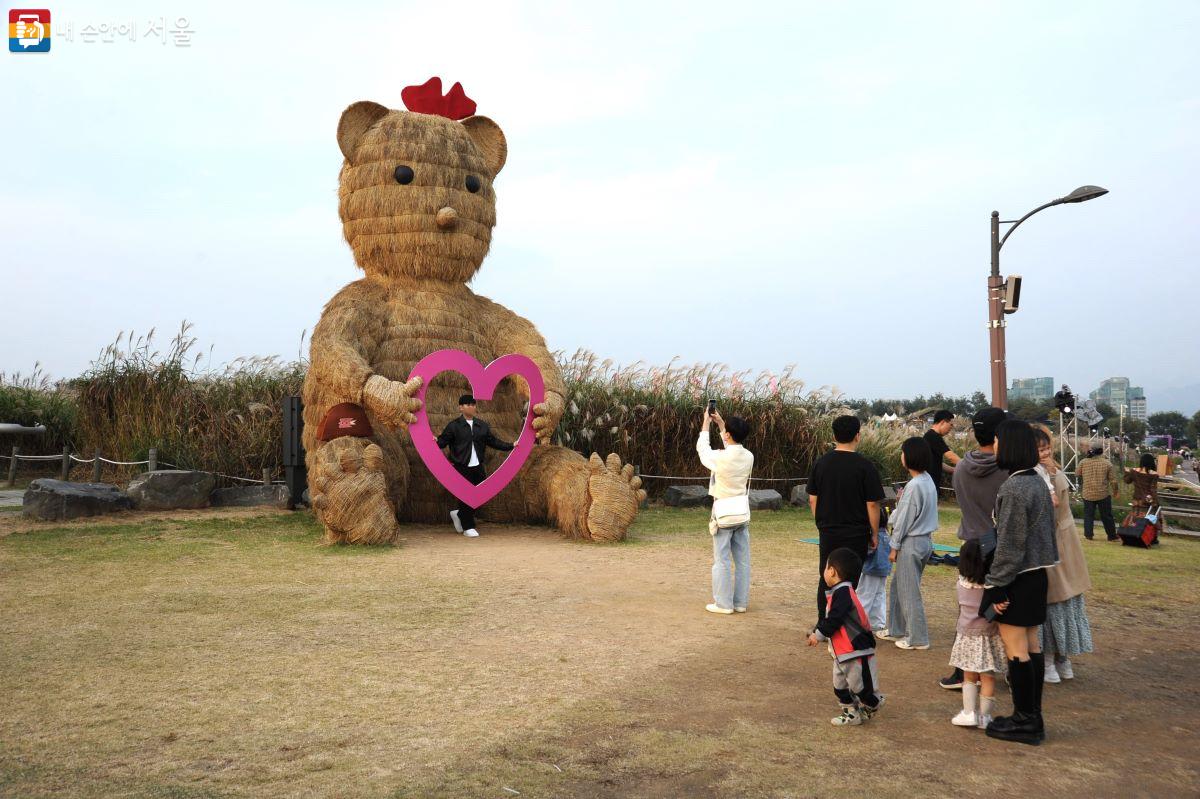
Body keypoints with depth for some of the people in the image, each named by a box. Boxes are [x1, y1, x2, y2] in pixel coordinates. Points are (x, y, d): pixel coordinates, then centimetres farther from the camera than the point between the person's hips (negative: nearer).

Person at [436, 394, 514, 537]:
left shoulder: (482, 425, 11)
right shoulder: (454, 426, -4)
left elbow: (493, 442, 15)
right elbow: (442, 442, -9)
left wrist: (511, 446, 10)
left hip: (478, 467, 5)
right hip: (461, 468, -5)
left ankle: (458, 514, 31)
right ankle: (468, 527, 15)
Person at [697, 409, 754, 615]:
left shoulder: (720, 458, -18)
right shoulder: (749, 457, -2)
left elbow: (702, 448, 3)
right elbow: (733, 449, 20)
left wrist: (706, 424, 15)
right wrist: (721, 423, 24)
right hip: (742, 514, 5)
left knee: (721, 561, 2)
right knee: (742, 560, 9)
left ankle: (723, 603, 6)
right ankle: (740, 602, 15)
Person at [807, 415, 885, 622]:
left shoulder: (821, 463, 1)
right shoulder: (865, 466, -11)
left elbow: (812, 499, 5)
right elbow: (872, 504, -10)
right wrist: (875, 534, 0)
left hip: (827, 533, 4)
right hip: (855, 534, -4)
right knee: (851, 582, 6)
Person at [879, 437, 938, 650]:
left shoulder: (914, 486, -21)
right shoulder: (928, 481, 7)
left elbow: (904, 520, -16)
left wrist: (894, 547, -10)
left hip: (911, 543, -9)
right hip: (924, 539, 9)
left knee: (909, 591, 2)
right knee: (899, 587, 19)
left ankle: (917, 638, 11)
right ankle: (897, 630, 29)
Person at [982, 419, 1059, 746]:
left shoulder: (1013, 489, -20)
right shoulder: (1037, 481, 8)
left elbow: (1009, 545, -19)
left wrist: (996, 585, -13)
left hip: (1017, 577, -9)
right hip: (1037, 573, 9)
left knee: (1015, 647, 0)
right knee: (1031, 643, 14)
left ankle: (1025, 722, 8)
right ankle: (1033, 717, 23)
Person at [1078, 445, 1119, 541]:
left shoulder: (1083, 462, -1)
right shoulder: (1107, 463, -4)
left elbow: (1079, 478, 10)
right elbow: (1113, 480, -2)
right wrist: (1115, 492, 9)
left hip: (1088, 494, 1)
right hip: (1103, 494, -1)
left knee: (1088, 515, 11)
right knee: (1107, 516, 8)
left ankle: (1088, 535, 10)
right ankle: (1112, 536, 16)